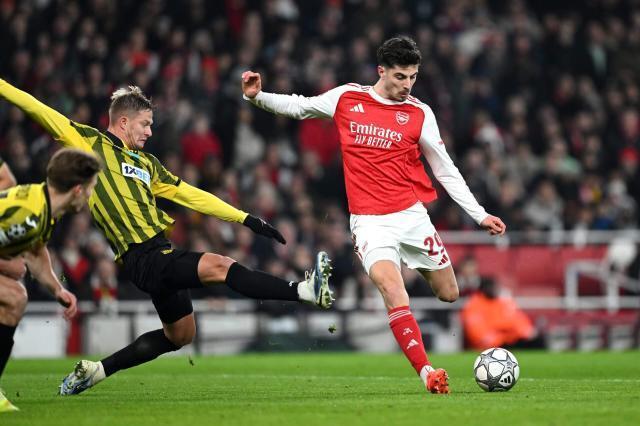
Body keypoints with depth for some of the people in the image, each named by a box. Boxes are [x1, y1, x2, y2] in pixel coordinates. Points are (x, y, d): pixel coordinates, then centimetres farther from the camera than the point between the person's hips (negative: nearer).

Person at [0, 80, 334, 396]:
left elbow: (191, 196, 22)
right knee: (219, 266, -22)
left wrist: (247, 219, 19)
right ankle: (304, 291, -33)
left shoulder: (146, 163, 20)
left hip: (161, 255, 9)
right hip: (143, 259, -9)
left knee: (180, 334, 18)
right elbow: (40, 111, -4)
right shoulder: (92, 144, 0)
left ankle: (96, 371, 26)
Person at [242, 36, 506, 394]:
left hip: (412, 214, 2)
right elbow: (298, 107, 17)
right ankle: (426, 372, -27)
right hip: (370, 221, -2)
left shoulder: (419, 114, 1)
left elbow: (447, 171, 6)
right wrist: (258, 96, 0)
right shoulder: (346, 98, 2)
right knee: (392, 288, -25)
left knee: (449, 294, 7)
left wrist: (480, 215, 2)